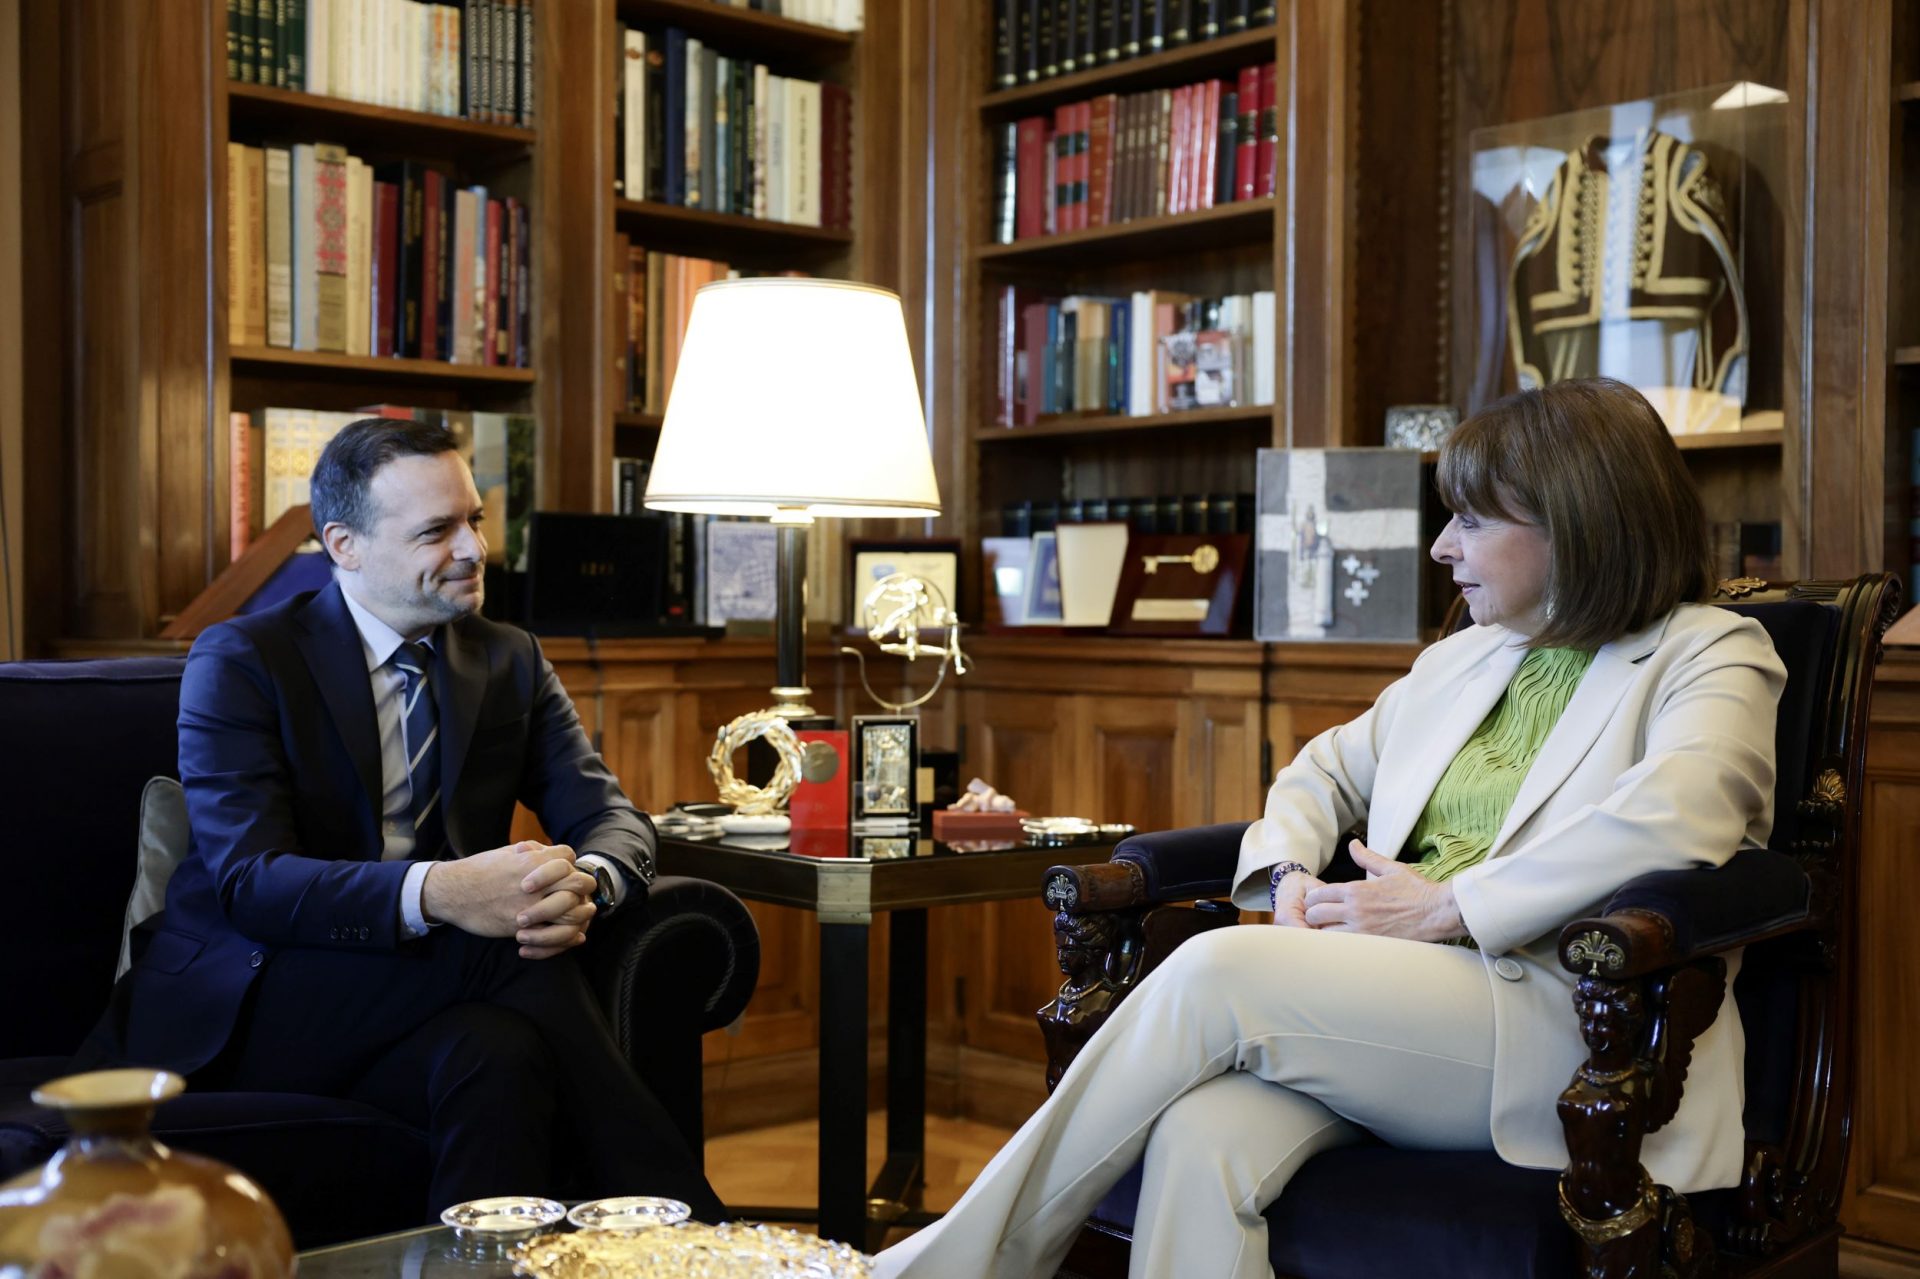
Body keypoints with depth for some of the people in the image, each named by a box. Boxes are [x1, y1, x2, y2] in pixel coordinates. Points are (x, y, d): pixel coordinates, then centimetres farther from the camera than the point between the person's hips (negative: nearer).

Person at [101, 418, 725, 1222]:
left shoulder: (509, 661, 10)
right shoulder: (238, 663, -5)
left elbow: (612, 819, 2)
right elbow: (248, 881, -17)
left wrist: (587, 883, -25)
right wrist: (434, 893, -36)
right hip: (248, 1006, -3)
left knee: (499, 1058, -35)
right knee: (512, 954, -30)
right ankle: (686, 1213, -22)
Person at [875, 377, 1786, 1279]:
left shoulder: (1714, 656, 3)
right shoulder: (1460, 660, 23)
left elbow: (1675, 821, -18)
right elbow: (1325, 770, 32)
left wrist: (1447, 907, -17)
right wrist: (1289, 876, 9)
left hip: (1559, 1018, -5)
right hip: (1398, 1008, 5)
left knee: (1221, 971, -26)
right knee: (1201, 1136, -29)